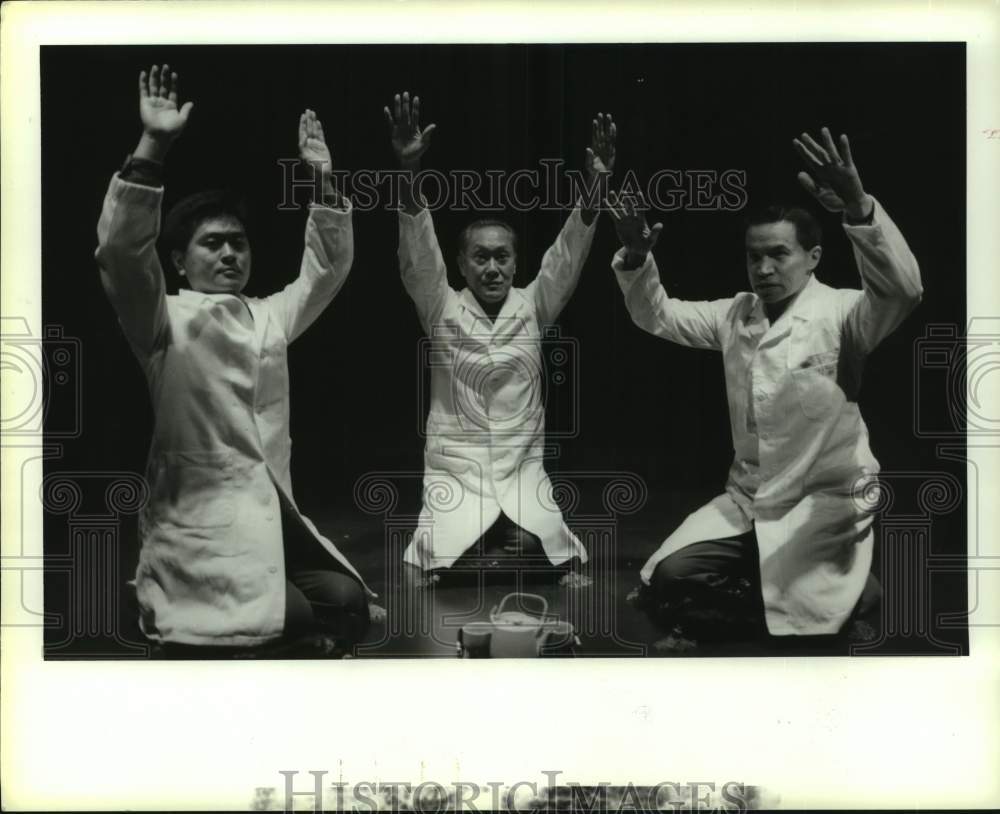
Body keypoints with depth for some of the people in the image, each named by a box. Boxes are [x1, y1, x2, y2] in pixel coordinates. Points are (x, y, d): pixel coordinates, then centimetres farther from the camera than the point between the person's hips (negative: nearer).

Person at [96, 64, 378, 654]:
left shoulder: (270, 317, 20)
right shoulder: (166, 320, 1)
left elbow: (328, 268, 23)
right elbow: (122, 250, -16)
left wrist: (325, 180, 10)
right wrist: (154, 146, -24)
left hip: (274, 514, 6)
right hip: (201, 523, -6)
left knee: (348, 602, -16)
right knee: (296, 618, -26)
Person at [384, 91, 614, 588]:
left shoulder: (531, 307, 3)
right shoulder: (442, 310, -1)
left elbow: (566, 257, -11)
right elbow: (418, 257, -16)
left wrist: (594, 189, -28)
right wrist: (409, 172, -33)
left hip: (523, 472, 1)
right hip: (455, 472, -1)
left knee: (567, 567, -19)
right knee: (422, 576, -21)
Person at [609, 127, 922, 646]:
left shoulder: (839, 314, -11)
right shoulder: (736, 316, 8)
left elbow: (901, 290, -31)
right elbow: (659, 317, 15)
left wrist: (859, 211, -49)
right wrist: (636, 261, -7)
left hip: (824, 504, -5)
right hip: (745, 500, 5)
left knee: (791, 622, -19)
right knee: (668, 582, -12)